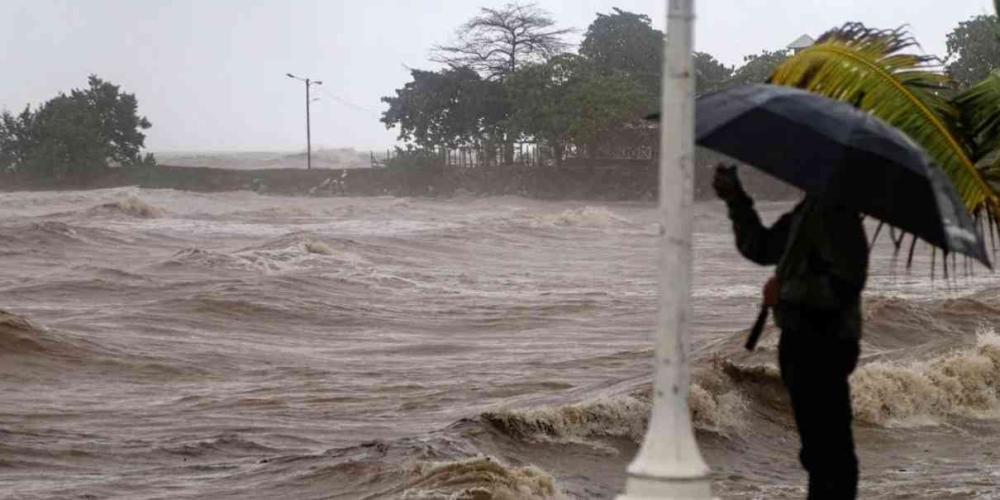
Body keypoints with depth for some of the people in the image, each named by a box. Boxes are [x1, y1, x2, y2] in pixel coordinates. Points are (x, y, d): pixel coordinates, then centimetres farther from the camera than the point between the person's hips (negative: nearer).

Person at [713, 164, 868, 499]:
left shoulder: (836, 212, -16)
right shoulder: (807, 210, 16)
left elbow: (845, 283, -23)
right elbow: (760, 247, 26)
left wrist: (786, 291, -19)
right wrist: (736, 199, 16)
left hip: (823, 343, -10)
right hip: (805, 340, 11)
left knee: (827, 448, -9)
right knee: (819, 448, 19)